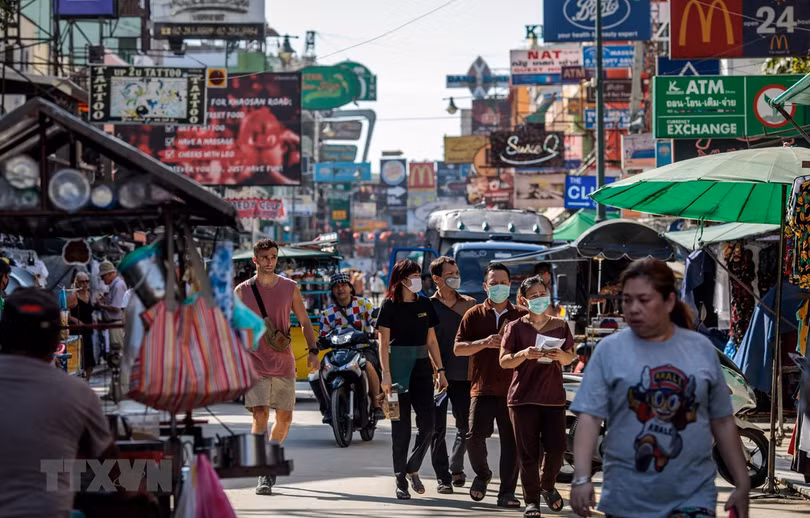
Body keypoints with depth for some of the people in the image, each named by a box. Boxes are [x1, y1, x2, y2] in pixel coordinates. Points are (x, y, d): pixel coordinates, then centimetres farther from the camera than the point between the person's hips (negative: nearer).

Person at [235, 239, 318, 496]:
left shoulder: (290, 288, 7)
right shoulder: (242, 291, 3)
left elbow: (305, 322, 10)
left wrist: (313, 350, -3)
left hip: (284, 364, 3)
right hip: (255, 364, -3)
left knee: (285, 418, 6)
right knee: (260, 416, -14)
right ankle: (264, 475, -16)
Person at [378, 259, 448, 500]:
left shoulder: (424, 304, 11)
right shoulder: (390, 305, -3)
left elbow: (431, 341, 14)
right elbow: (384, 342, -6)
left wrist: (440, 370, 9)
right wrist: (386, 374, -14)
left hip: (422, 368, 4)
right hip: (398, 368, -4)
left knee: (427, 425, -5)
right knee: (401, 427, -1)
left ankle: (412, 469, 15)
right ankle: (400, 480, 7)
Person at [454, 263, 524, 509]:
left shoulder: (521, 316, 9)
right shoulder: (474, 315, 8)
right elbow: (458, 348, 3)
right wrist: (484, 343, -13)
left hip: (512, 387, 0)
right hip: (483, 387, 0)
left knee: (511, 441, -3)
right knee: (475, 437, -10)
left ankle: (507, 492, 3)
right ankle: (482, 474, 18)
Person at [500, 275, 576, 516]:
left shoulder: (560, 326, 8)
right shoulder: (515, 327, 1)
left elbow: (570, 358, 15)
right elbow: (504, 361, 0)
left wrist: (561, 355, -8)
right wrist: (524, 354, -19)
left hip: (554, 397, 2)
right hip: (523, 397, -2)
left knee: (556, 448, -2)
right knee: (528, 453, -2)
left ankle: (547, 486, 26)